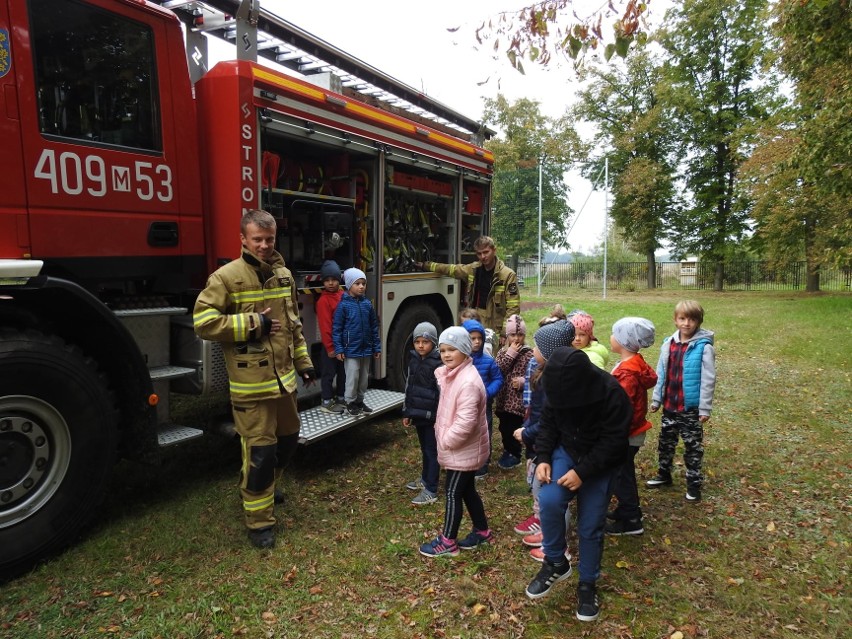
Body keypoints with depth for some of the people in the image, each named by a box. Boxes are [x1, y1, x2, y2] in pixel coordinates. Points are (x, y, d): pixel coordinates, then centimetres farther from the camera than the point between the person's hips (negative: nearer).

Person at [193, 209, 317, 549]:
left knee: (288, 441, 21)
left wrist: (304, 362, 16)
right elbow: (203, 321, -16)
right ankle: (259, 521, 18)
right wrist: (252, 324, -19)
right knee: (260, 453, 0)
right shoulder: (227, 276, -12)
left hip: (284, 379, 7)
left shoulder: (283, 274, 8)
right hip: (251, 385, -7)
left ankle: (261, 487, 47)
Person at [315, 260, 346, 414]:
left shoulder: (343, 296, 7)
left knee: (343, 371, 16)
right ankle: (326, 402, 12)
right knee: (329, 373, 2)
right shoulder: (323, 300, -14)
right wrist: (330, 346, -17)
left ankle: (341, 398, 29)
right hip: (331, 344, -7)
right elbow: (325, 326, -16)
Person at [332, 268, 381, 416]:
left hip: (366, 349, 5)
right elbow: (336, 328, -9)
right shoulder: (344, 305, -10)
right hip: (351, 350, -5)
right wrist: (338, 349, -13)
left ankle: (360, 401, 29)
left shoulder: (368, 303, 3)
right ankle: (350, 403, 17)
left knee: (364, 377, 14)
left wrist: (377, 347, 8)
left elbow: (374, 326, 8)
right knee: (353, 377, 1)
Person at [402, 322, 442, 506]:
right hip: (418, 414, 7)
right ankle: (425, 479, 37)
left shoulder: (438, 364, -17)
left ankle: (431, 491, 8)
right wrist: (407, 412, 14)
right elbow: (409, 387, 13)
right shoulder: (414, 360, 5)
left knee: (432, 451, 1)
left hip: (432, 415, -7)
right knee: (424, 449, 21)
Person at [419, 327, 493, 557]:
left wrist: (445, 441, -18)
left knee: (453, 493, 3)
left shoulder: (468, 381, -26)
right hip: (460, 448, 9)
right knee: (467, 490, 20)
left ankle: (447, 542, 18)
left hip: (463, 450, -9)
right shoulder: (452, 374, 6)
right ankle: (482, 532, 35)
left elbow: (465, 422, -29)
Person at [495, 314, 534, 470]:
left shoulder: (529, 354, -7)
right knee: (504, 427, 15)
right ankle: (508, 451, 35)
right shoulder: (502, 352, 6)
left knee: (514, 429, 3)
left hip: (519, 400, -5)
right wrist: (509, 355, -14)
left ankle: (515, 455, 22)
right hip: (503, 398, 5)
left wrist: (523, 381, -24)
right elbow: (496, 372, -9)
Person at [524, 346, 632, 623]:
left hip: (600, 465, -2)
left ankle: (588, 583, 27)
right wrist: (543, 459, -13)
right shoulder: (559, 388, -14)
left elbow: (613, 442, -23)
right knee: (549, 501, -22)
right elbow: (548, 425, -1)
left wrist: (582, 471, -26)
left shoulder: (612, 393, -27)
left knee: (590, 526, 3)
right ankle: (556, 562, 2)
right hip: (566, 453, 3)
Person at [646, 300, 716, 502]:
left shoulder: (704, 347, -14)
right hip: (669, 406, 5)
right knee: (665, 442, 18)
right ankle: (664, 475, 35)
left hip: (691, 408, -5)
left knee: (693, 447, 8)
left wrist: (705, 408, -13)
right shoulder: (668, 344, 1)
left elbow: (708, 380, -13)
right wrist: (656, 399, 9)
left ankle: (694, 484, 22)